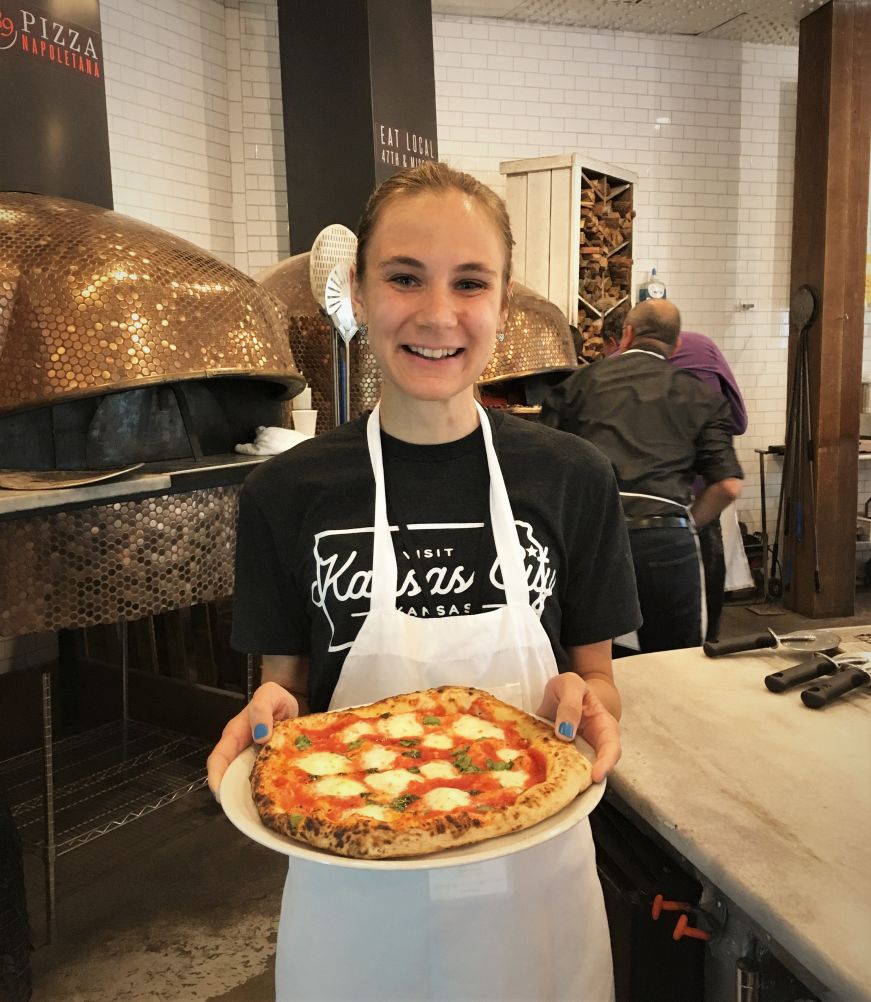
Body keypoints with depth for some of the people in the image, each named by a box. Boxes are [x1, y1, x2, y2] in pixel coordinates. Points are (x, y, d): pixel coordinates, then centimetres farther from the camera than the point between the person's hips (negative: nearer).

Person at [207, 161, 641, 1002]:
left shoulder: (571, 479, -9)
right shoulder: (287, 493, -10)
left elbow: (594, 675, 1)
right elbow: (288, 687, 0)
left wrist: (581, 700, -20)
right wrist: (270, 713, -21)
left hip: (528, 874, 1)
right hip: (354, 885, 0)